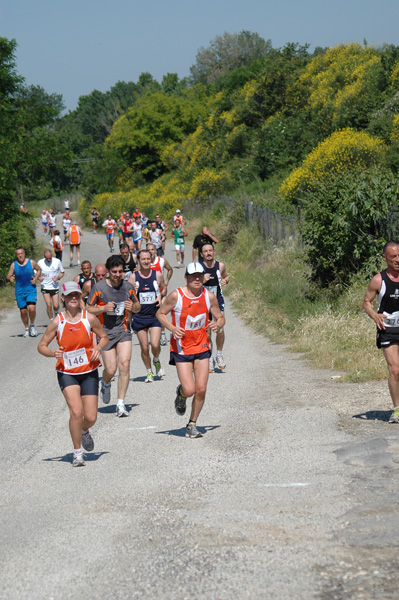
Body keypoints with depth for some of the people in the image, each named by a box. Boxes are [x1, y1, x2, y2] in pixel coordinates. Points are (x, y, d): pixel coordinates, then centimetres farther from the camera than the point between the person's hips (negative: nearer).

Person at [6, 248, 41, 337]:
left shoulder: (31, 262, -2)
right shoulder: (13, 265, -1)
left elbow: (39, 270, 14)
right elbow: (8, 276, 2)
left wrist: (36, 279, -2)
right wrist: (10, 278, -22)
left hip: (31, 290, -1)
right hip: (19, 291, 1)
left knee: (31, 308, -19)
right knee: (23, 311, 4)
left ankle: (32, 325, 6)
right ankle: (27, 328, 25)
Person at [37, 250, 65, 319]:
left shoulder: (57, 261, -5)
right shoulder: (40, 262, -5)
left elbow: (62, 272, 6)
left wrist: (58, 277, -14)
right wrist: (39, 278, -16)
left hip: (55, 287, 0)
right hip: (45, 287, 0)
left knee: (56, 306, -4)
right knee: (48, 305, -10)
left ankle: (56, 313, 31)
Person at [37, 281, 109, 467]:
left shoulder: (89, 318, -3)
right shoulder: (57, 322, -6)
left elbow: (104, 337, 11)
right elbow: (41, 345, 1)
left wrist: (98, 347, -10)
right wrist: (52, 353, -20)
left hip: (89, 373, 2)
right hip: (67, 373, -2)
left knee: (91, 417, 0)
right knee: (76, 412, -19)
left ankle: (84, 431, 38)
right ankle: (77, 452, -1)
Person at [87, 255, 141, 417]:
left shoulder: (128, 287, 3)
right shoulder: (98, 287, -6)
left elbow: (137, 307, 16)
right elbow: (88, 309, -1)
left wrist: (132, 307, -7)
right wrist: (103, 308, -19)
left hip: (123, 330, 2)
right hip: (106, 331, -2)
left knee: (124, 364, -13)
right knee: (110, 370, -2)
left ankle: (121, 404, -5)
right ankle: (105, 384, 37)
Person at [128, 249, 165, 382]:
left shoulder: (157, 275, 1)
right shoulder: (133, 277, -2)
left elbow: (164, 289, 18)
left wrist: (160, 297, -3)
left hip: (155, 316, 0)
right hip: (139, 317, 0)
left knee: (155, 344, -13)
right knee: (144, 347, 2)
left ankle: (156, 361, 20)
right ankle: (149, 372, 22)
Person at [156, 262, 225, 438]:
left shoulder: (209, 296, -3)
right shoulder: (176, 296, -12)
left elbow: (220, 317, 9)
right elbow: (160, 313, 0)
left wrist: (218, 325, -15)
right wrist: (172, 328, -17)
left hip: (201, 347, 3)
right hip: (181, 348, -3)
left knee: (201, 390, -2)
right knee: (189, 390, -12)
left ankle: (192, 424, 18)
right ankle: (181, 394, 27)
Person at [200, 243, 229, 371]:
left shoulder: (220, 266, -2)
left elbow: (226, 276, 18)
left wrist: (225, 281, -5)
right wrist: (202, 281, -25)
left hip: (218, 301, 1)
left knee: (220, 330, -12)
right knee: (207, 333, 0)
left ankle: (219, 355, 10)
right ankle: (209, 359, 17)